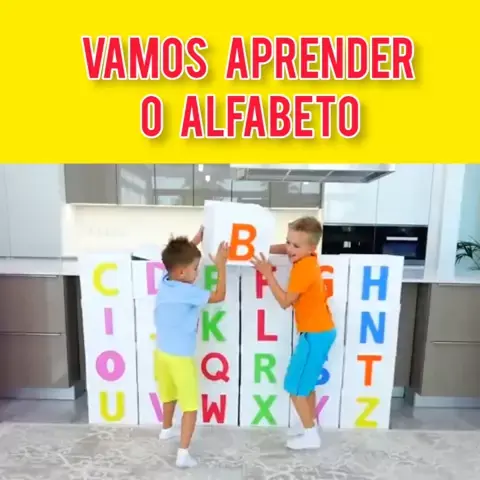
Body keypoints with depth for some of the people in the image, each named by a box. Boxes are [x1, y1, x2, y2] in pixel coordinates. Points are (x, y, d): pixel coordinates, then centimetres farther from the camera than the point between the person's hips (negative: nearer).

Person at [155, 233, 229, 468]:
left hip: (162, 353, 8)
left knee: (170, 396, 31)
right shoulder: (188, 292, -26)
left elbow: (180, 256, 14)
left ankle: (166, 430, 52)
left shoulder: (164, 282, -4)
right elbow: (219, 296, -17)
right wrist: (221, 265, -13)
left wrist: (197, 239, 13)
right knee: (190, 407, 9)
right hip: (180, 358, -8)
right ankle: (183, 454, 12)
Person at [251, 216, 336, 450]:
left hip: (315, 335, -9)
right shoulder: (307, 258, 0)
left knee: (295, 387, 4)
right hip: (320, 331, 9)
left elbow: (285, 301, -22)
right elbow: (284, 249, 18)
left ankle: (310, 435, 19)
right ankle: (310, 429, 35)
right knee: (305, 384, 21)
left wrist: (268, 274, -21)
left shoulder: (303, 269, -25)